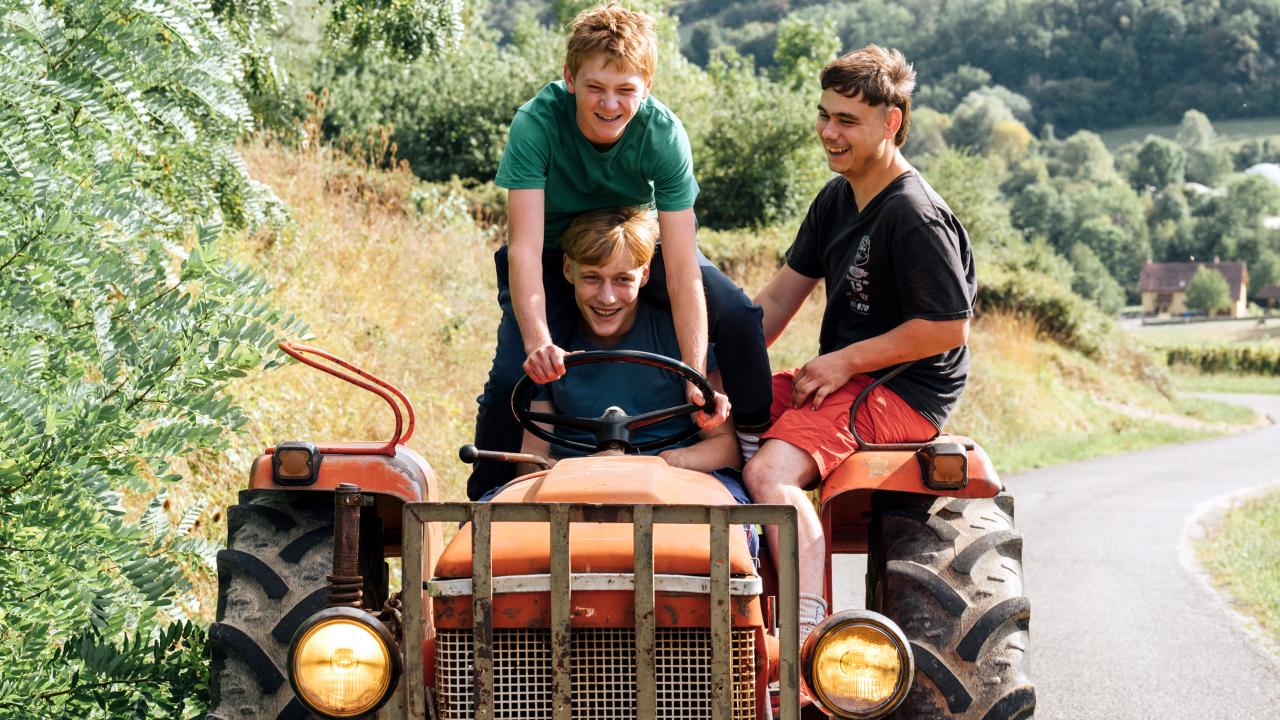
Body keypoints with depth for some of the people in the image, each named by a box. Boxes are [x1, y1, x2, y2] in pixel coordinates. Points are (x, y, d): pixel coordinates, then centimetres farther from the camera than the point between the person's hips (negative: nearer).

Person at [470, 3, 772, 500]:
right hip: (554, 254, -1)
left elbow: (683, 271, -30)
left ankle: (756, 446, 4)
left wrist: (694, 377, -38)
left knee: (737, 316, -20)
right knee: (513, 374, -22)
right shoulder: (536, 124, -31)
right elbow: (525, 248, -37)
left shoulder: (664, 134, -28)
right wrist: (538, 342, -53)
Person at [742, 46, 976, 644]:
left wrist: (845, 361, -16)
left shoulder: (915, 217, -17)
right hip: (840, 378, 10)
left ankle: (808, 627, -36)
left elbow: (949, 327, -20)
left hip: (903, 392, -10)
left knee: (768, 471, -30)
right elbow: (782, 294, 13)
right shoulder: (836, 199, 12)